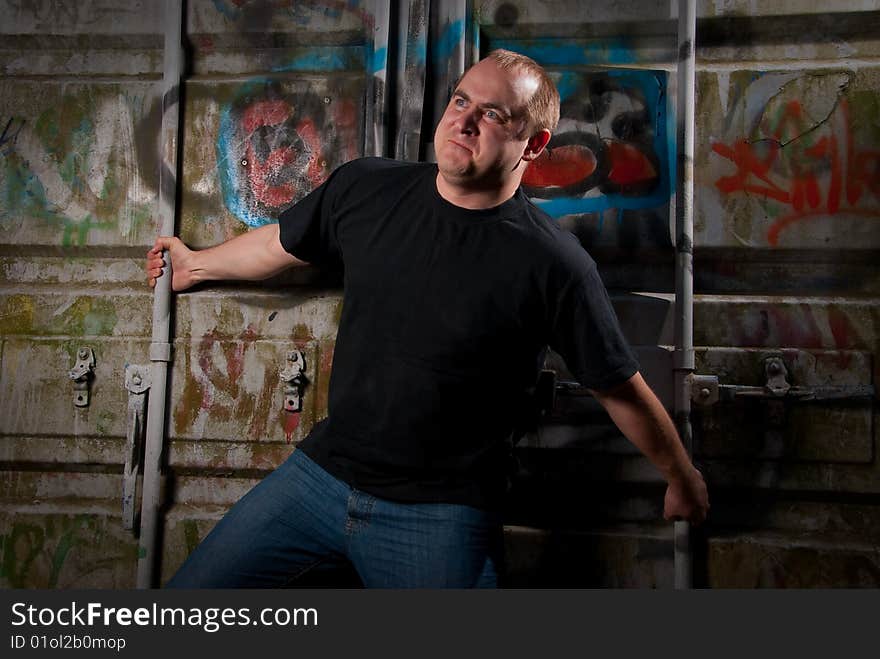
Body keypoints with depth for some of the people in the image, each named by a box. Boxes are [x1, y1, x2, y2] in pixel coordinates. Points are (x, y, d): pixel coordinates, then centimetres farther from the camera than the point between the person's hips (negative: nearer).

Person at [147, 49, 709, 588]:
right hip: (320, 472, 5)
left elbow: (622, 389, -5)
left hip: (441, 517, -4)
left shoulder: (554, 263, -17)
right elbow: (279, 244, 15)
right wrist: (195, 263, 31)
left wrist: (683, 478, 9)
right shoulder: (365, 189, -4)